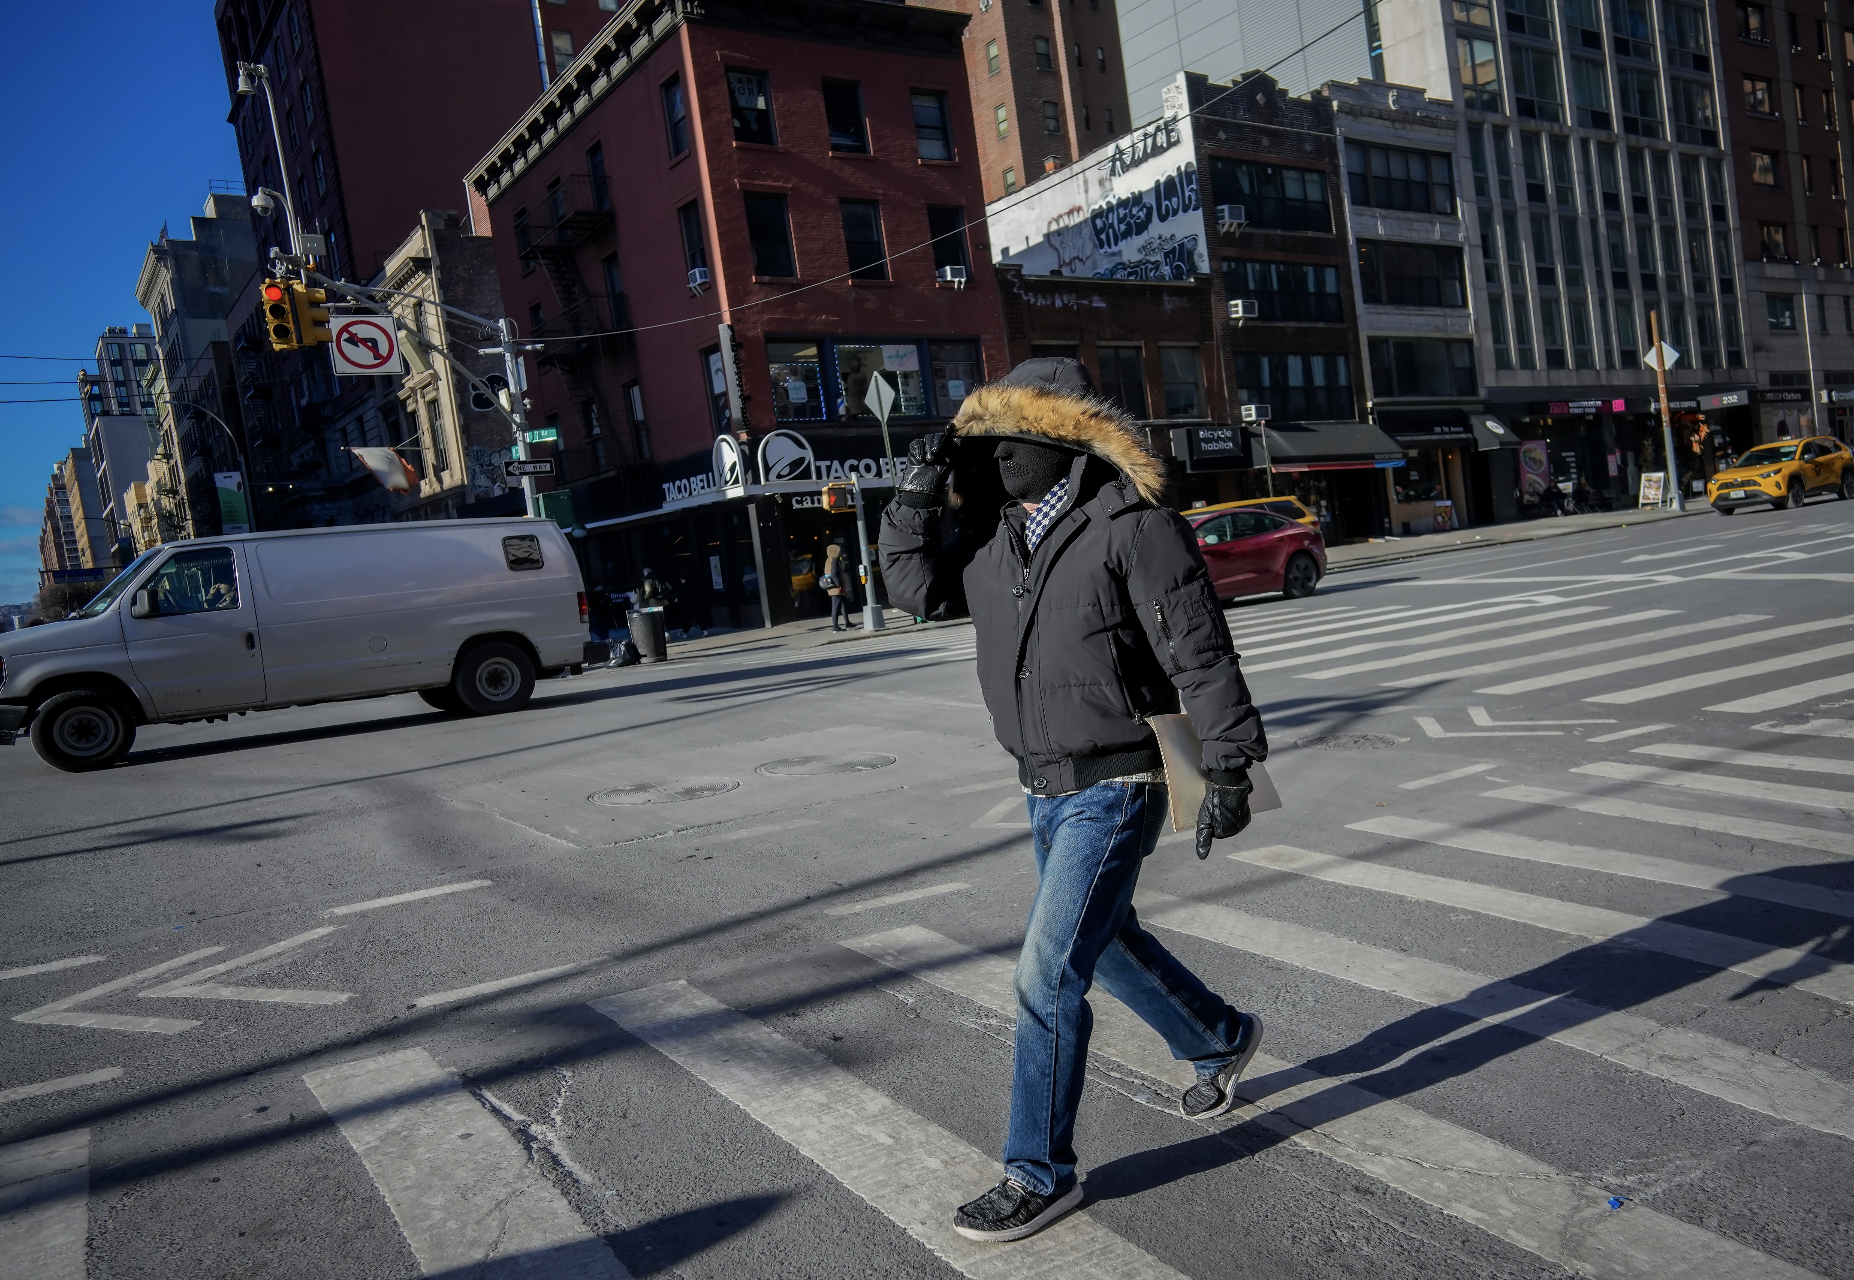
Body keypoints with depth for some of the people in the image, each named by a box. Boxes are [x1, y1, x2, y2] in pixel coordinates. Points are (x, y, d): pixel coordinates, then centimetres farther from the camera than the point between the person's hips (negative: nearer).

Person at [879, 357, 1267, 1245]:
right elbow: (916, 586, 7)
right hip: (1046, 790, 8)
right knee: (1104, 942, 24)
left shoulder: (1133, 530, -15)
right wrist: (919, 490, -5)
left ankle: (1040, 1173, 10)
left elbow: (1201, 655, -15)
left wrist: (1227, 770, -16)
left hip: (1115, 790, -8)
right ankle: (1221, 1040, 50)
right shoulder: (990, 533, 6)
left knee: (1047, 977, -7)